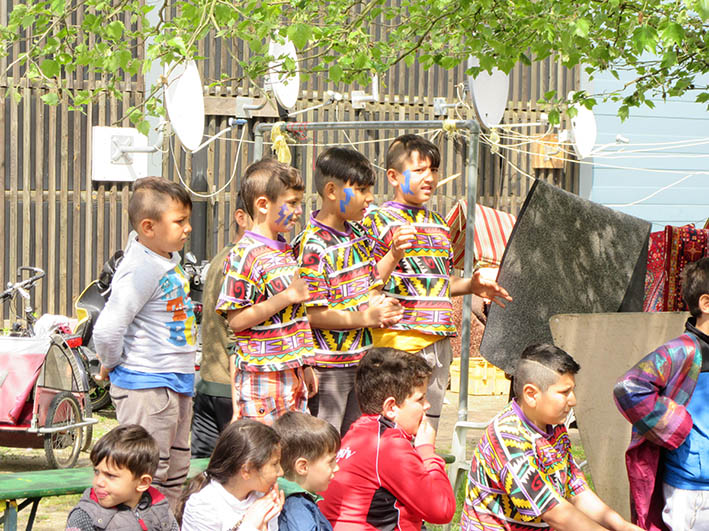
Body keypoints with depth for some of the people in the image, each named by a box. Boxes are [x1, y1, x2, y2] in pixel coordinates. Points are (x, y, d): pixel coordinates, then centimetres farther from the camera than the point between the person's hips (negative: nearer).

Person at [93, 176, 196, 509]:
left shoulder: (170, 259, 10)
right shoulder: (140, 269, -20)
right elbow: (106, 329, -27)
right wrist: (114, 363, -10)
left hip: (176, 382, 10)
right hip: (146, 388, -10)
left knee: (175, 474, 17)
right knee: (147, 475, -9)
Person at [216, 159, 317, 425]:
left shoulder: (284, 249, 15)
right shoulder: (245, 255, -13)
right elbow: (236, 320, -19)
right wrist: (287, 296, -20)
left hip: (293, 375, 8)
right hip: (263, 380, -8)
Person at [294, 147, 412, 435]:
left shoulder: (358, 233, 9)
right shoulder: (313, 246, -17)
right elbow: (311, 314, -21)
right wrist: (365, 318, -23)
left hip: (361, 359, 8)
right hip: (327, 367, -8)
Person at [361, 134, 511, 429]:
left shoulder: (438, 225, 18)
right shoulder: (379, 220, -3)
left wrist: (471, 285, 10)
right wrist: (394, 255, -25)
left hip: (439, 340, 7)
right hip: (399, 338, -7)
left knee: (430, 422, 10)